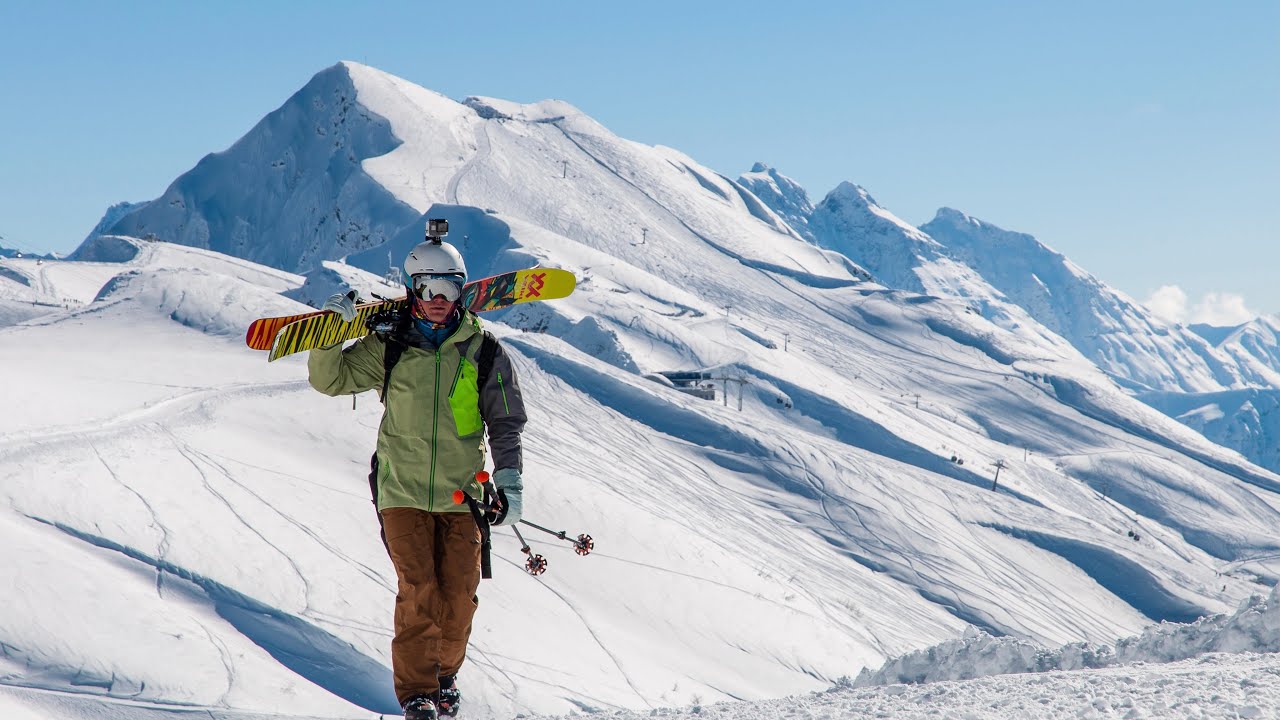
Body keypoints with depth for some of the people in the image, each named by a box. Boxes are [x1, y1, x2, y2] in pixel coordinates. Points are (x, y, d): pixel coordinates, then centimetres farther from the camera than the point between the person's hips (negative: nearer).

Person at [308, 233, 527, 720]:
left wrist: (510, 482, -2)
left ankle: (444, 675, 24)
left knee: (459, 593, 1)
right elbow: (330, 379, 7)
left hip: (462, 493, 1)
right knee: (417, 591, -10)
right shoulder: (389, 347, 2)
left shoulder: (483, 351, 2)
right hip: (402, 490, -1)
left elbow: (505, 422, 6)